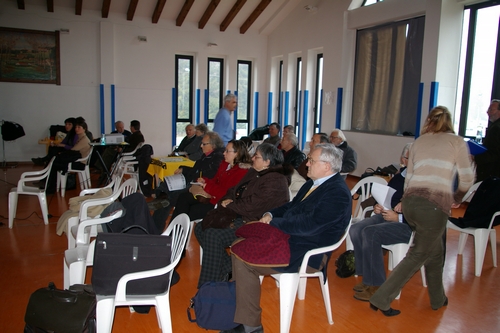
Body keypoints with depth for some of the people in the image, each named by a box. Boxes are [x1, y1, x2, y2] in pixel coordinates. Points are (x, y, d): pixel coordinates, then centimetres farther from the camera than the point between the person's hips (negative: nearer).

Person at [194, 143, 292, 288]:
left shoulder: (275, 181, -16)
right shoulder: (254, 173, 15)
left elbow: (251, 206, -24)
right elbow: (235, 190, 19)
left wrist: (230, 205, -10)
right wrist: (227, 200, -4)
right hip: (240, 216, 11)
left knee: (213, 235, -26)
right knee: (200, 228, -1)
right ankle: (227, 268, 4)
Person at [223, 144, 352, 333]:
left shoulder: (338, 192, -19)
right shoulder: (314, 183, 11)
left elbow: (308, 224, -27)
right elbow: (291, 206, 21)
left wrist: (274, 223, -16)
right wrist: (270, 214, 1)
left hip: (306, 254, -10)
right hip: (287, 239, 10)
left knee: (244, 260, -18)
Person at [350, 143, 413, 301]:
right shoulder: (399, 177, 12)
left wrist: (398, 217, -21)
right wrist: (378, 207, 1)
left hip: (410, 225, -7)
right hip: (387, 216, 7)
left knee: (371, 233, -29)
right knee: (356, 229, -15)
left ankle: (376, 285, -15)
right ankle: (368, 277, -4)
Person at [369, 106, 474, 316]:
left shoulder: (418, 142, 18)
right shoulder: (457, 141, 10)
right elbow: (467, 179, 8)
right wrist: (456, 199, 26)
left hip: (410, 202, 5)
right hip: (435, 205, -5)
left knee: (435, 251, 24)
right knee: (418, 255, 8)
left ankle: (438, 299, 39)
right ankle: (381, 299, 7)